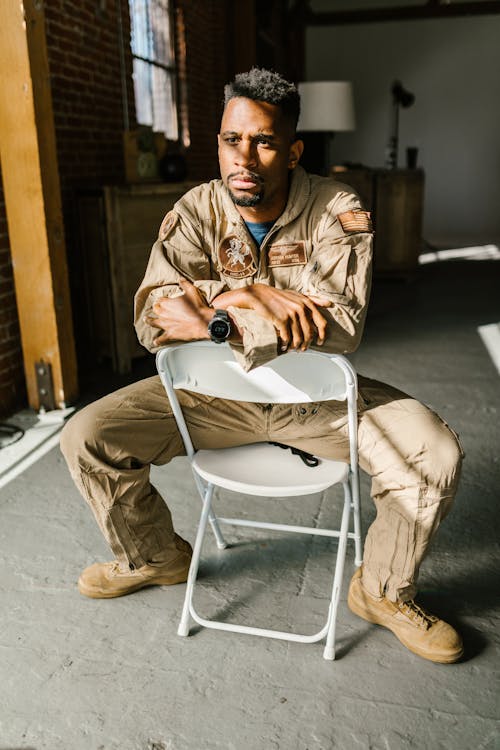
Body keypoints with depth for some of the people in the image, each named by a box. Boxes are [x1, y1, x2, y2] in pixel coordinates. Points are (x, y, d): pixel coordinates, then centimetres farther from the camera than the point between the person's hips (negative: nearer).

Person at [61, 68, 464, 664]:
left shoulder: (337, 211, -12)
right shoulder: (195, 212, -6)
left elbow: (341, 329, -24)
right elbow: (152, 321, -17)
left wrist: (217, 319, -27)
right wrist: (254, 298, -29)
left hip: (316, 393, -1)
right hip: (214, 392, 2)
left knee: (435, 453, -21)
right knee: (86, 437, -10)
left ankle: (383, 591, 9)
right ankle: (155, 556, 20)